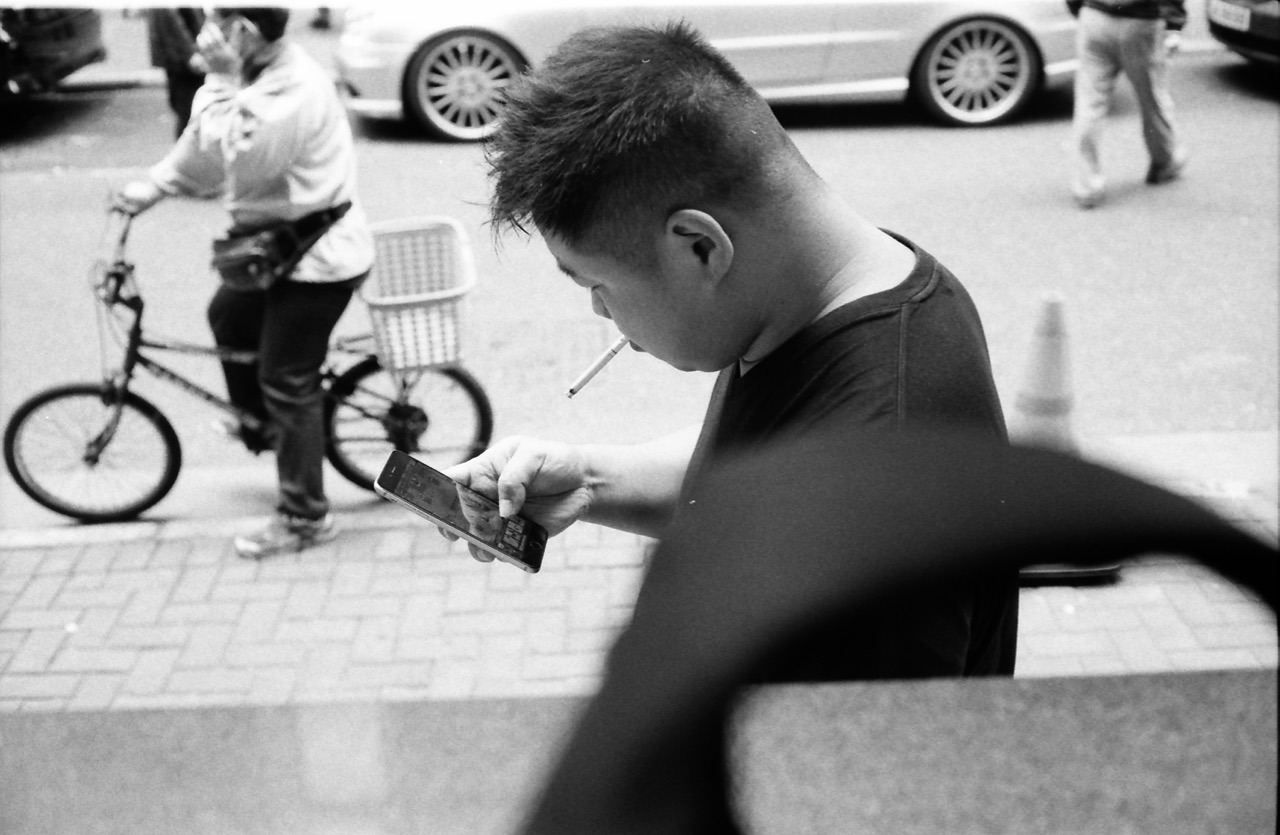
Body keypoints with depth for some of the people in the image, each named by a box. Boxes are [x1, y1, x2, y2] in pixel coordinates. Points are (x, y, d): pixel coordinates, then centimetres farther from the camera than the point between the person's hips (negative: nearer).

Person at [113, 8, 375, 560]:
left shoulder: (293, 91, -28)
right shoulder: (258, 73, 2)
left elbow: (228, 165, -31)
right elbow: (202, 146, 14)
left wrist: (220, 81, -27)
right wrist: (152, 186, 7)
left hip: (316, 258, -10)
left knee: (287, 384, -2)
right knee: (227, 318, 26)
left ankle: (304, 518, 11)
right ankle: (259, 426, 46)